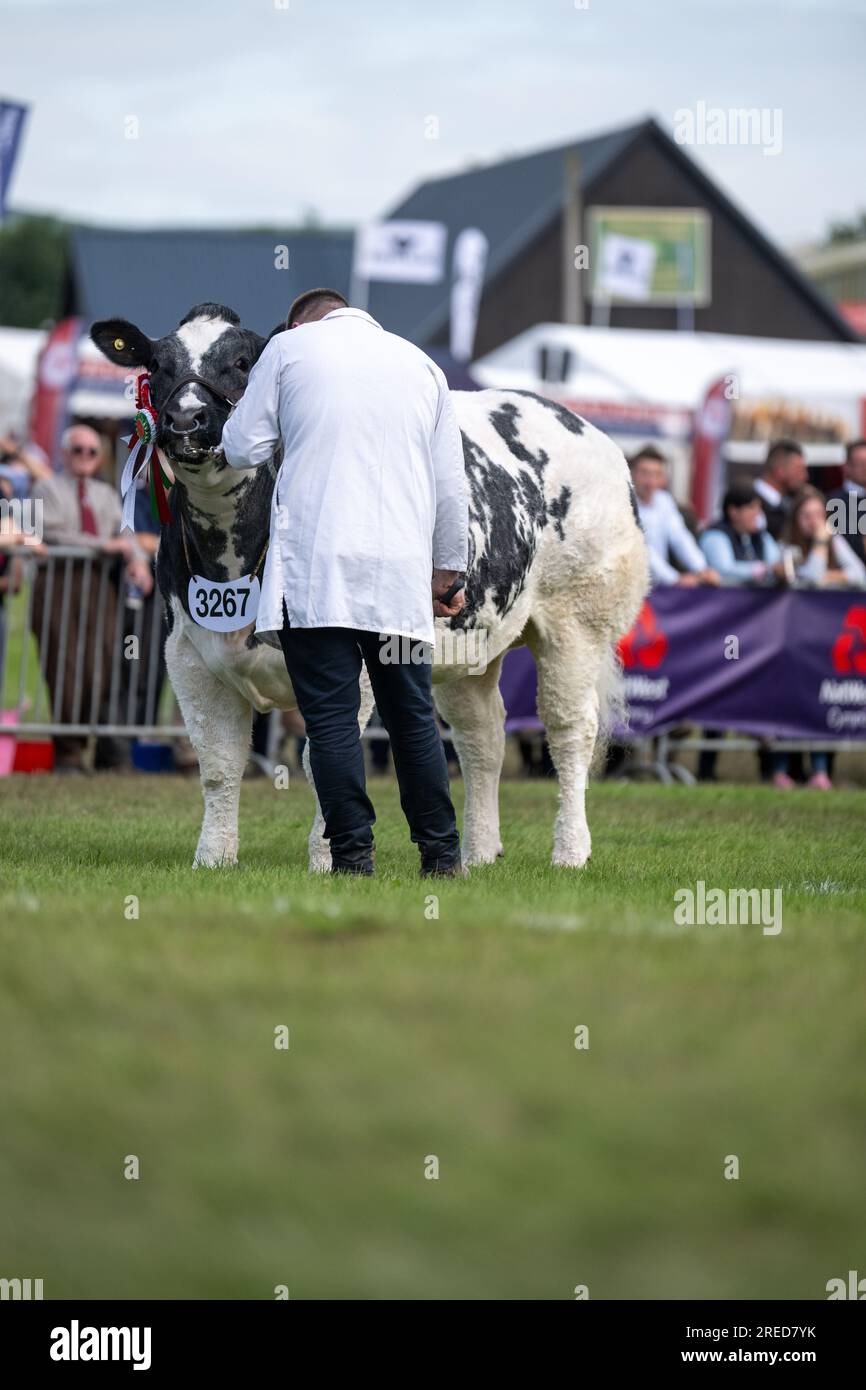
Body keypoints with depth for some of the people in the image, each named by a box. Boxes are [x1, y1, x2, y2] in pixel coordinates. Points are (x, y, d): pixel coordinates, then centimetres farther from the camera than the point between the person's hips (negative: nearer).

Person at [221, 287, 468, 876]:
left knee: (332, 715, -4)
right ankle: (442, 855, 10)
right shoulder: (420, 363, 17)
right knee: (413, 716, 10)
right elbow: (451, 483, 17)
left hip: (316, 570, -3)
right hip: (402, 575, 3)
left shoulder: (288, 347, 6)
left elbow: (243, 448, 6)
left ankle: (354, 854, -9)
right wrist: (448, 570, 26)